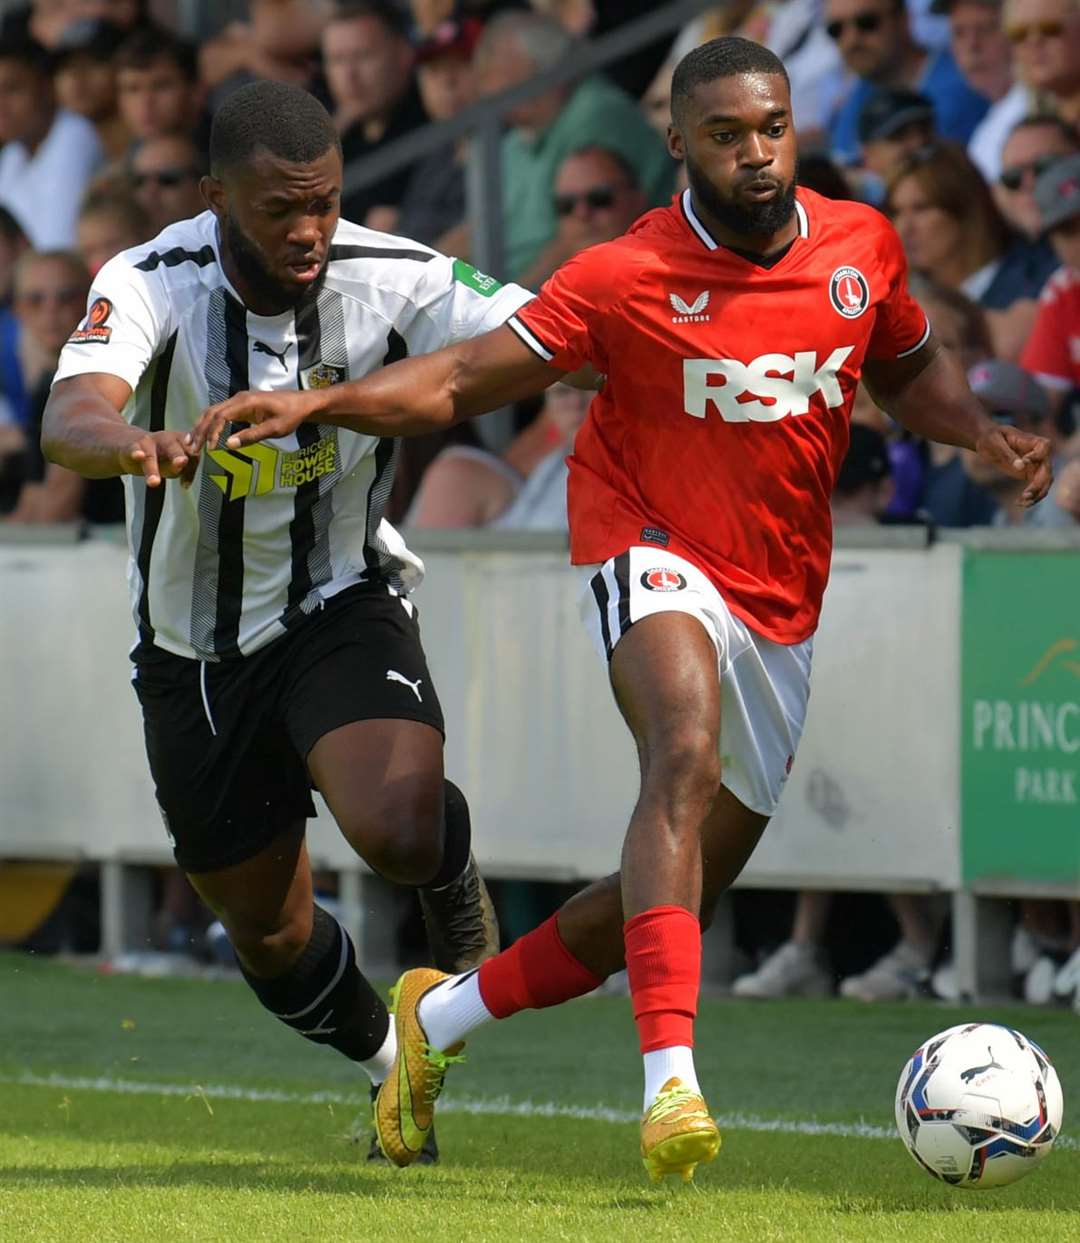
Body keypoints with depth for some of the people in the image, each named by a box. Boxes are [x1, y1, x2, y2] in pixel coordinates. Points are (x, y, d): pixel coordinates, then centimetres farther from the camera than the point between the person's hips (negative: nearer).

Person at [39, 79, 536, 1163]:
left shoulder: (390, 281, -17)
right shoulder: (151, 284, -20)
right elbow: (69, 418, -38)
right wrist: (129, 443, -61)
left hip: (341, 608, -1)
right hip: (194, 655, 1)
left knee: (400, 832, -30)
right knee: (270, 936, 13)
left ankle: (452, 878, 7)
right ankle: (394, 1066, 44)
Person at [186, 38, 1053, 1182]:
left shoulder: (861, 247, 0)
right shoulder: (625, 279, -12)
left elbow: (907, 368, 20)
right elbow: (463, 380, -8)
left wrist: (981, 433, 1)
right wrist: (313, 403, -22)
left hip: (782, 606, 5)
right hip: (654, 560, -5)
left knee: (678, 898, 9)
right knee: (687, 751, -36)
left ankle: (438, 1019, 29)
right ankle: (670, 1078, -46)